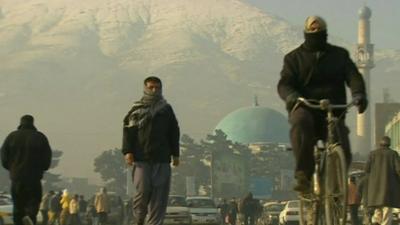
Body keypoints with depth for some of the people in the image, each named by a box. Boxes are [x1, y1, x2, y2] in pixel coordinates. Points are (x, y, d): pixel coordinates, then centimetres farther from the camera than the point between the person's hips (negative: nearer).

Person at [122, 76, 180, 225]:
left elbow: (174, 133, 15)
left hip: (162, 158, 2)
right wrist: (128, 151, -9)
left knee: (159, 195, -3)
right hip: (142, 158, -2)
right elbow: (128, 131, 2)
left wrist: (175, 154, 10)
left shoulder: (167, 109, 13)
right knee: (142, 190, -8)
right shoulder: (137, 109, 7)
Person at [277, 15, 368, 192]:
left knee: (343, 152, -18)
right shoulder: (294, 57, 12)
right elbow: (284, 83, -1)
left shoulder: (339, 55, 16)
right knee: (301, 122, -39)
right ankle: (303, 175, -39)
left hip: (333, 112, 2)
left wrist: (358, 94, -22)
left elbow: (353, 76, 1)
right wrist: (292, 96, -27)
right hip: (305, 108, -2)